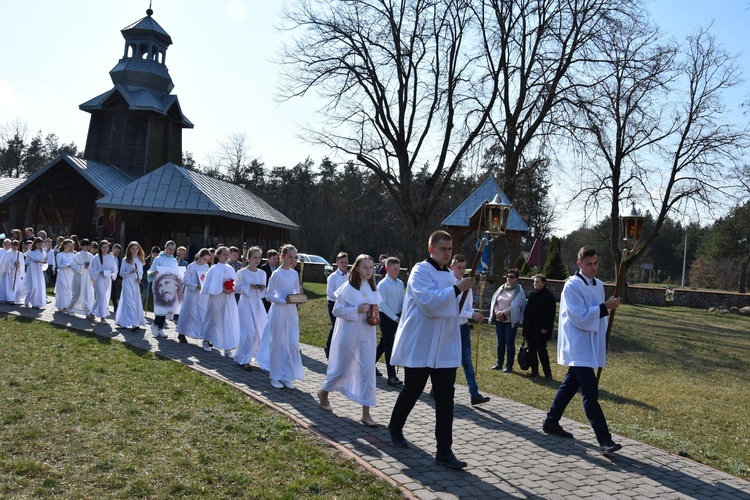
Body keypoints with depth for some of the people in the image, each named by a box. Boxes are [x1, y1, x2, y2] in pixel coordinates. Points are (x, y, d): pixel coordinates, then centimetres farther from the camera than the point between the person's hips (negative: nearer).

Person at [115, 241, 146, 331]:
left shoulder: (140, 260, 8)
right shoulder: (125, 260, -3)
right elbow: (121, 273, -3)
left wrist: (140, 278, -6)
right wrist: (130, 272, -19)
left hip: (136, 284, 5)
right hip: (127, 283, -5)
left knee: (136, 303, 6)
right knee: (129, 302, -11)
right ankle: (133, 323, -17)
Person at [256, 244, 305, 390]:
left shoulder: (294, 273, 6)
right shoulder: (277, 274, -10)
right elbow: (268, 296, -10)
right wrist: (284, 300, -20)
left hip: (292, 312, 5)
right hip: (279, 311, -5)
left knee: (293, 344, 2)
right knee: (278, 344, 4)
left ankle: (287, 376, 13)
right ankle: (275, 377, 17)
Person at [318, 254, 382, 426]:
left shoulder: (372, 288, 7)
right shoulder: (348, 287, -10)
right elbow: (337, 310, -11)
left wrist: (375, 313, -4)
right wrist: (357, 310, -21)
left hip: (367, 335, 5)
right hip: (349, 334, -5)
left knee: (367, 370, 0)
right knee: (341, 368, 8)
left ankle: (366, 412, 5)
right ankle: (324, 392, 37)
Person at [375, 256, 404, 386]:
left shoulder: (400, 283, 6)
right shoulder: (382, 284, -13)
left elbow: (402, 300, 11)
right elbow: (382, 304, -15)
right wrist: (395, 318, -17)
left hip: (397, 316, 7)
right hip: (386, 317, -6)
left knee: (384, 343, 18)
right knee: (389, 345, -6)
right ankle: (391, 376, -3)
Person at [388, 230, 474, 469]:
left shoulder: (449, 275, 12)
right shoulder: (421, 271, -11)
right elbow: (429, 302, -25)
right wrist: (457, 288, -24)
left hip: (445, 348, 6)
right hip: (420, 346, -6)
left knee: (445, 399, 2)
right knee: (411, 392, 11)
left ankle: (444, 451, 8)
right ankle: (395, 428, 37)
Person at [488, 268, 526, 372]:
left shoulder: (519, 291, -5)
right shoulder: (501, 288, 10)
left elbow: (515, 306, -15)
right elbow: (494, 301, 6)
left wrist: (503, 313, -17)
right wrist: (498, 312, -10)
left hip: (511, 321, -5)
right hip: (499, 320, 5)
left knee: (509, 343, -2)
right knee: (500, 342, 10)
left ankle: (509, 365, 6)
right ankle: (499, 363, 19)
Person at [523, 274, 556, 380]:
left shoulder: (549, 296, -8)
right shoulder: (532, 295, 11)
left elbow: (551, 314, -11)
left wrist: (546, 328, -16)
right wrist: (525, 325, 9)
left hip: (541, 330, -7)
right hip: (530, 328, 7)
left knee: (541, 350, -5)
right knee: (532, 350, 10)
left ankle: (547, 373, 4)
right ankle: (534, 371, 19)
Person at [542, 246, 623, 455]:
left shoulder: (598, 285, 11)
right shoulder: (572, 285, -14)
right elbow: (580, 317, -21)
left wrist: (604, 340, 17)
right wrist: (605, 307, -23)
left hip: (591, 345, 9)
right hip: (578, 346, -8)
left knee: (570, 385, 17)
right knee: (590, 392, -10)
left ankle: (551, 421, 30)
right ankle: (604, 439, -8)